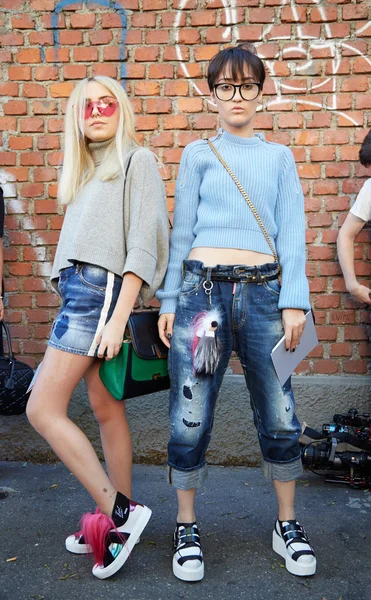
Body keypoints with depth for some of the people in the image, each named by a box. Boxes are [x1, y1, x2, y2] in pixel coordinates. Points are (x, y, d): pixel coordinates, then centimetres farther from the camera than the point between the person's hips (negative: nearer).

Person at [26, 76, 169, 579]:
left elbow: (143, 243, -11)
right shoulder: (85, 170, 24)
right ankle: (121, 514, 16)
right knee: (106, 408, 8)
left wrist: (118, 316, -19)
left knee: (43, 410, -10)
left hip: (101, 289, -8)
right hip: (79, 290, 8)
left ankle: (118, 514, -4)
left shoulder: (137, 160, 0)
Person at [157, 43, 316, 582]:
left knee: (280, 420, 4)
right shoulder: (198, 154, 13)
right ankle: (187, 527, 21)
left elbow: (292, 230, 7)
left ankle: (287, 524, 25)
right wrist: (169, 301, 4)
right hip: (202, 289, -1)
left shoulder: (279, 157, 16)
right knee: (191, 421, 1)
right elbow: (182, 231, 10)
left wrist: (295, 300, -4)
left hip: (264, 292, 1)